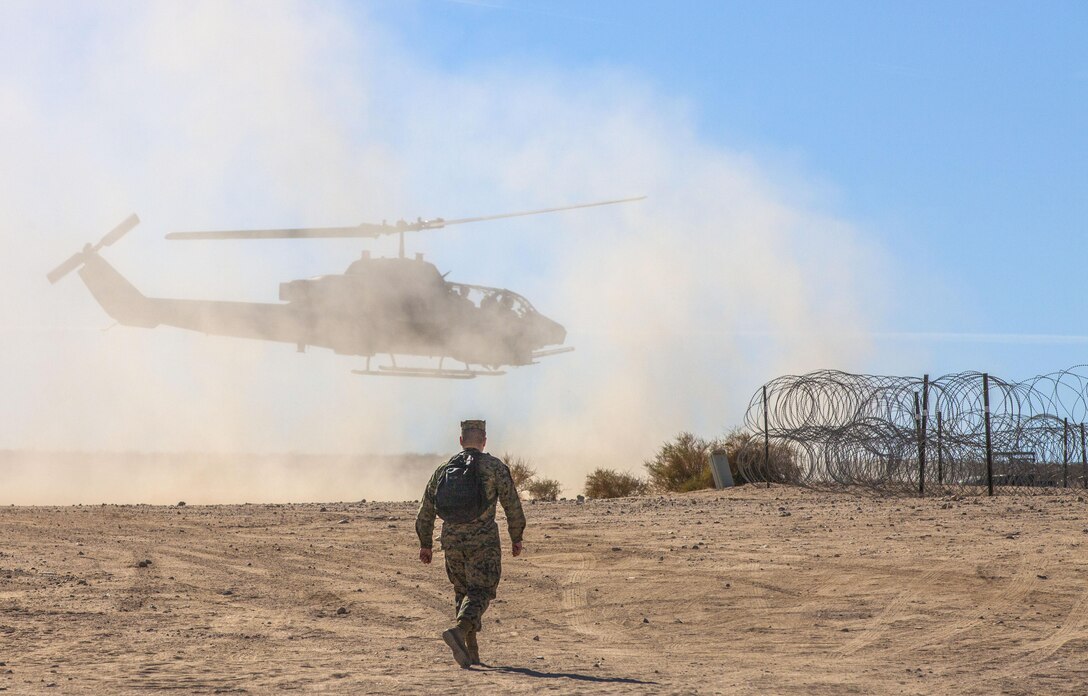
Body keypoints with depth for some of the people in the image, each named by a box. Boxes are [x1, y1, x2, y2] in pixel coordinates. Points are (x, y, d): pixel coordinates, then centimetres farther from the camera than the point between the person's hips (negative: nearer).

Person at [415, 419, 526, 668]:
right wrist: (517, 538, 10)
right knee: (480, 592, -4)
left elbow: (426, 510, 13)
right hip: (483, 540, -4)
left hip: (451, 540, 4)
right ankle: (459, 631, -32)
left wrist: (425, 544, 22)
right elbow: (512, 505, -2)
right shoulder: (494, 466, -1)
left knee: (463, 591, 18)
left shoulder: (444, 469, 10)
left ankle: (471, 653, 14)